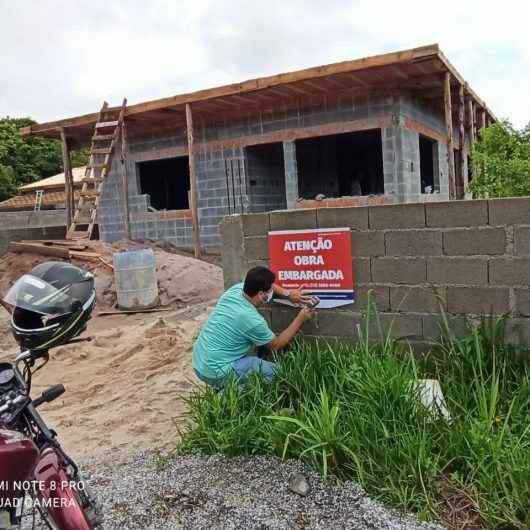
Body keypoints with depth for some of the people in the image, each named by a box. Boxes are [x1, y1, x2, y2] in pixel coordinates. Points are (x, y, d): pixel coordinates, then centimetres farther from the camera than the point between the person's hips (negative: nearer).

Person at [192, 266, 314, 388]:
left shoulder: (236, 288, -4)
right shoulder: (252, 320, -24)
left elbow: (264, 285, 18)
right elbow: (276, 345, -4)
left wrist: (288, 294, 5)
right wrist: (300, 319, 2)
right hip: (216, 374, -8)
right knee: (275, 372, -6)